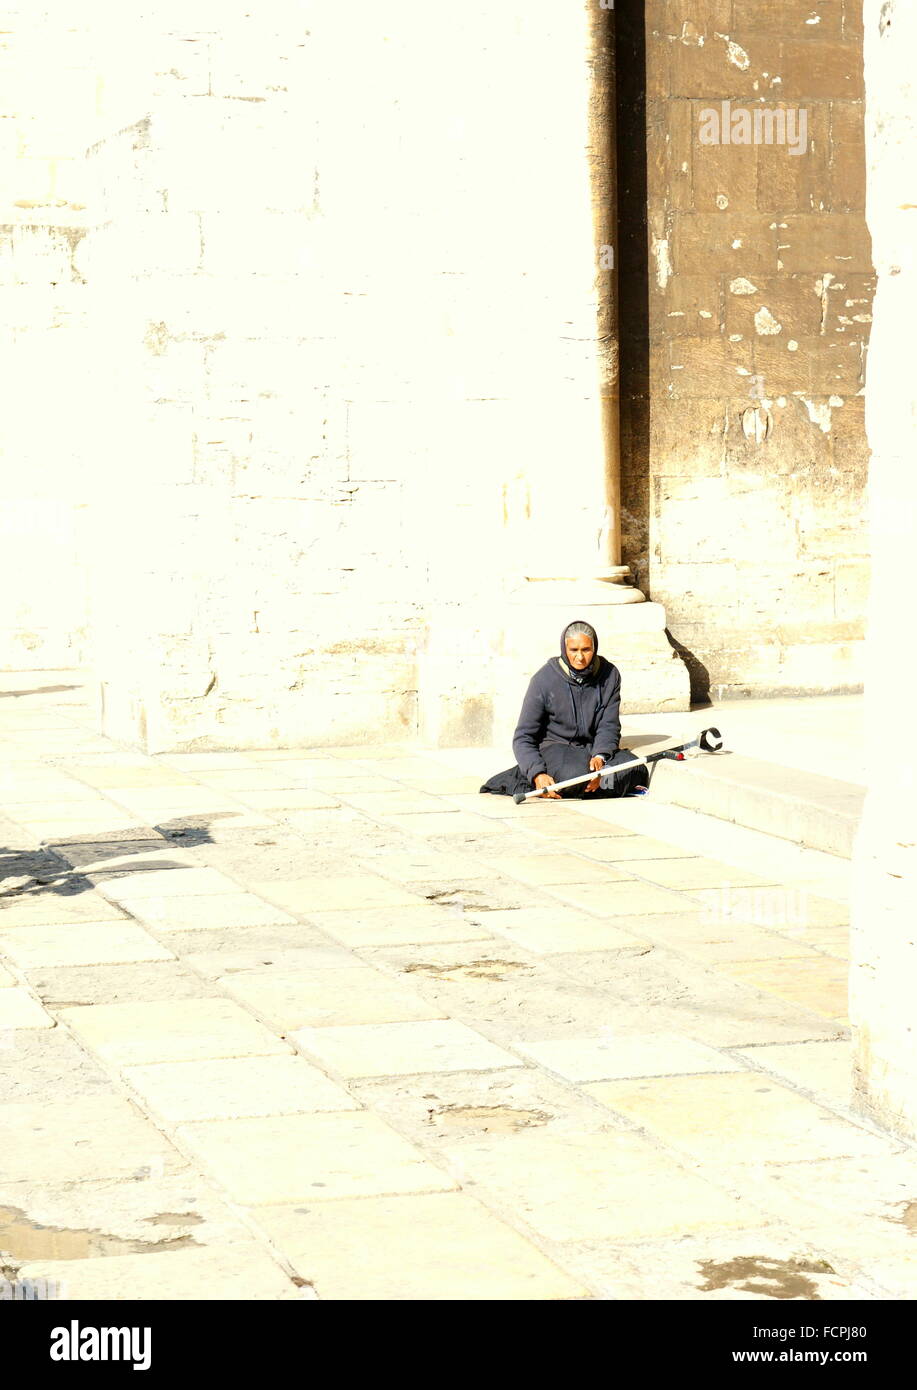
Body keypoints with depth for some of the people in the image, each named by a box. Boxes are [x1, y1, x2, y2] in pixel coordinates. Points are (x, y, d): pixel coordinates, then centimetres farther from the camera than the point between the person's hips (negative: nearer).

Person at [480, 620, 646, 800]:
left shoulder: (609, 675, -2)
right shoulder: (544, 679, -12)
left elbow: (609, 726, -2)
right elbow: (523, 737, -12)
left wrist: (600, 756, -25)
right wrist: (538, 775, -30)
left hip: (593, 748, 4)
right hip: (554, 746, -4)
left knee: (637, 770, -24)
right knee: (576, 775, -39)